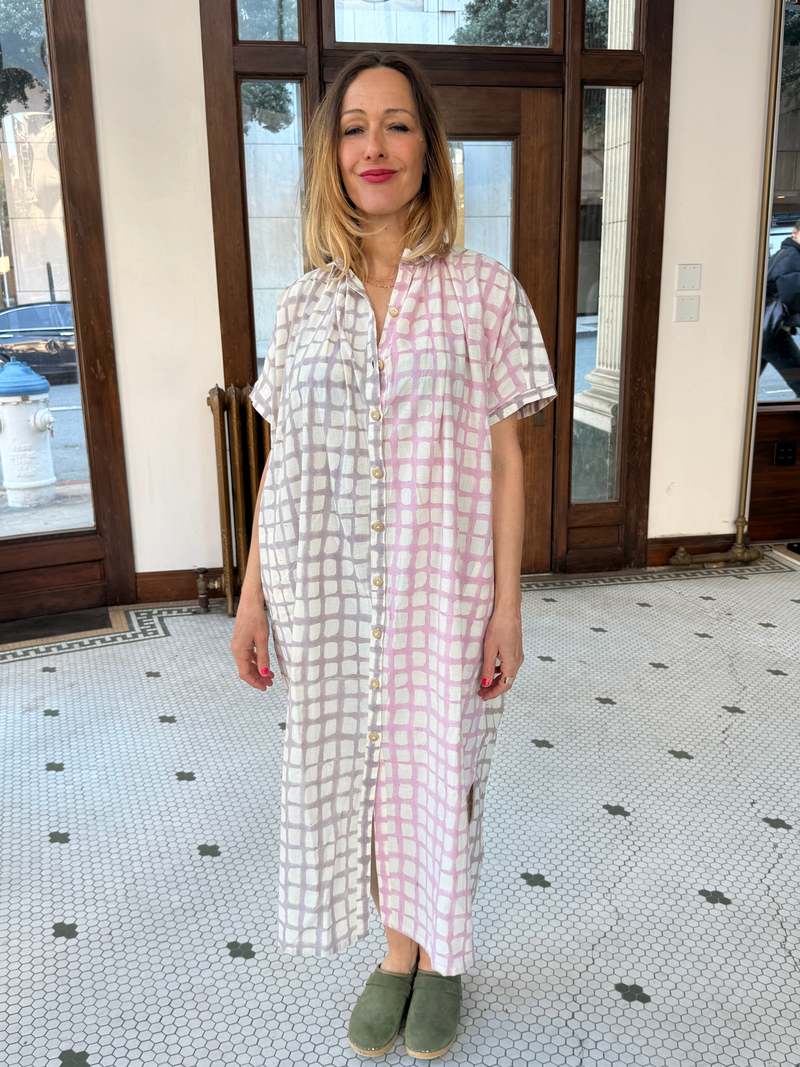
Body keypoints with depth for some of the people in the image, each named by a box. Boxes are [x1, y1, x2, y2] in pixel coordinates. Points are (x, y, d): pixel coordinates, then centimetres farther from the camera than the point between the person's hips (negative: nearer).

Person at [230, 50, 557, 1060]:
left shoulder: (483, 290, -3)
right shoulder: (305, 301, 5)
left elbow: (504, 457, -4)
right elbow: (280, 460, 7)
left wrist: (506, 605, -7)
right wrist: (252, 595, 5)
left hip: (439, 587, -2)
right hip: (327, 593, 3)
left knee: (435, 765, 11)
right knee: (353, 765, 14)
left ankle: (440, 956, 37)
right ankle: (395, 950, 38)